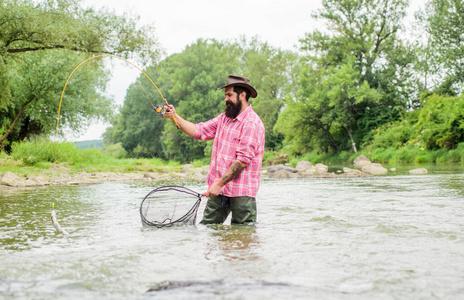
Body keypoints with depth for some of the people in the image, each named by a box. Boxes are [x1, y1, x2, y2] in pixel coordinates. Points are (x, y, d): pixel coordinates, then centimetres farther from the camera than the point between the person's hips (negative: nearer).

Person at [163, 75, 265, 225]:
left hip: (241, 192, -7)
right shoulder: (224, 118, 15)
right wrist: (175, 116, 0)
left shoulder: (252, 123, -13)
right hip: (218, 190, 8)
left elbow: (243, 160, -19)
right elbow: (198, 131, 12)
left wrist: (220, 183, -19)